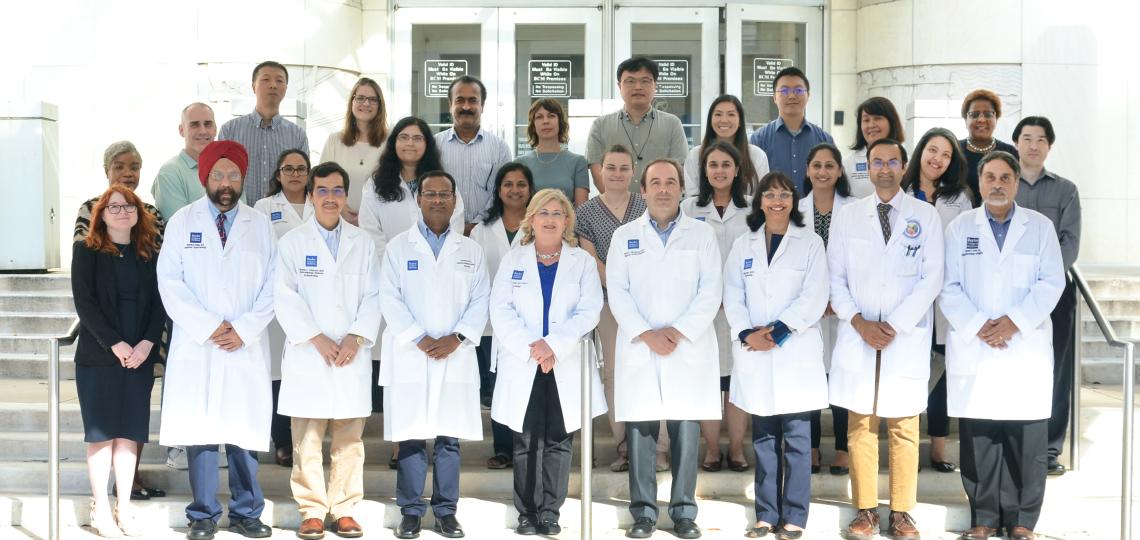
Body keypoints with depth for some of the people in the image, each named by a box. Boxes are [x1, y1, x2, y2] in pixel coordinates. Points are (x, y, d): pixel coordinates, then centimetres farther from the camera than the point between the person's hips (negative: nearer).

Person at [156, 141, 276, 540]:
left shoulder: (261, 225, 9)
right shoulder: (183, 221, 6)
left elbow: (273, 285, 4)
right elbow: (170, 282, -1)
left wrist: (245, 328, -8)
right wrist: (207, 327, -10)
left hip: (247, 346, 1)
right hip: (196, 344, -1)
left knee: (245, 429, 2)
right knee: (199, 430, 0)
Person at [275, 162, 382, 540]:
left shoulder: (363, 244, 12)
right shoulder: (292, 243, 5)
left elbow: (373, 297, 6)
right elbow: (285, 298, -2)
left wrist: (356, 337, -9)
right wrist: (317, 339, -11)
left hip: (352, 355, 2)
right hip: (307, 355, -2)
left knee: (349, 440, 3)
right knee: (307, 441, -1)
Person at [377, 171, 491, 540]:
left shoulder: (471, 250, 12)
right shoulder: (398, 247, 6)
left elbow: (481, 300, 5)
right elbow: (390, 299, -2)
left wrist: (456, 338, -9)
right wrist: (419, 339, -12)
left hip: (456, 357, 2)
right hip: (410, 356, -1)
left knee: (450, 438, 3)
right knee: (411, 437, -1)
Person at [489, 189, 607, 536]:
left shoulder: (582, 261, 10)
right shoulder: (513, 260, 11)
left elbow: (589, 311, -3)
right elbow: (501, 311, 0)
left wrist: (553, 345, -15)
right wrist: (531, 349, -13)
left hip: (566, 367, 0)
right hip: (522, 366, 0)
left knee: (559, 442, 0)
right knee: (527, 443, 0)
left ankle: (550, 512, 7)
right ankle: (527, 514, 6)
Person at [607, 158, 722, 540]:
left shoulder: (702, 234, 9)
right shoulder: (624, 236, 11)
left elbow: (710, 291, 1)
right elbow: (617, 291, 2)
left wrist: (678, 331, -11)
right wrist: (646, 334, -10)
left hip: (689, 348, 0)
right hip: (638, 349, 1)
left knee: (686, 433, -1)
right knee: (640, 432, -1)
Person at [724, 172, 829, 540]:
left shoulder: (810, 243, 4)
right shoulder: (743, 245, 13)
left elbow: (815, 296, -6)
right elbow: (732, 295, 5)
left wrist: (778, 330, -15)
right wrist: (746, 333, -11)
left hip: (796, 352, -3)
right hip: (754, 353, 3)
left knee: (796, 439, -3)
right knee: (763, 439, 7)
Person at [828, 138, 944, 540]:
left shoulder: (925, 216, 4)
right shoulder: (846, 216, 8)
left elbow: (932, 278, -2)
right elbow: (835, 277, 6)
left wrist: (895, 325, -9)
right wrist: (860, 323, -7)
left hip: (907, 338, -1)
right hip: (857, 337, 1)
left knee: (904, 428, 1)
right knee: (860, 427, 2)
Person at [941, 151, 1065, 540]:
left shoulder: (1040, 226, 8)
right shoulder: (959, 228, 8)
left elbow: (1051, 282, 1)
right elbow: (950, 287, 2)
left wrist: (1014, 321, -11)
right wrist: (977, 326, -11)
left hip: (1027, 348, 0)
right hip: (973, 348, 0)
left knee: (1026, 441, 0)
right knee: (977, 439, 1)